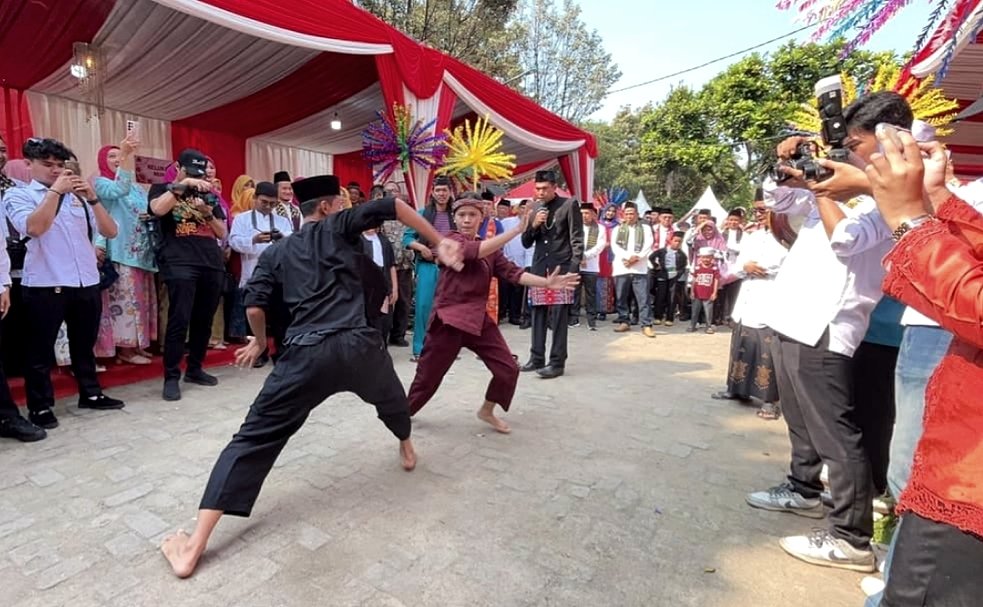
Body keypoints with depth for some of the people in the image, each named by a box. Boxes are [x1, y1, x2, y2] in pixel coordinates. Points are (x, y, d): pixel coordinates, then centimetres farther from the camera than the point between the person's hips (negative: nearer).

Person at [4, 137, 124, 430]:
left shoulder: (77, 196, 12)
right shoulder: (18, 195, 3)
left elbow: (111, 231, 4)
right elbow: (34, 228, -17)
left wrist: (92, 198, -7)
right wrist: (55, 191, -13)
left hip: (87, 283, 4)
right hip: (45, 285, -3)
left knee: (84, 344, 15)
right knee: (41, 350, 6)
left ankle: (90, 394, 28)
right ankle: (40, 406, 17)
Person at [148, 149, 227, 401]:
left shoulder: (208, 193, 23)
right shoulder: (163, 189, 12)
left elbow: (222, 233, 17)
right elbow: (157, 209, -13)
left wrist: (209, 214, 0)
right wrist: (182, 185, -14)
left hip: (213, 264, 5)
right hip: (180, 264, -5)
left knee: (204, 320, 7)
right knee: (179, 320, -12)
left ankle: (195, 369, 20)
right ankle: (171, 377, -4)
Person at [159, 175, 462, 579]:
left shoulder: (276, 253, 18)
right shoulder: (338, 226, 12)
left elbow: (255, 306, 8)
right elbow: (393, 207, 1)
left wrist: (260, 342, 27)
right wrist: (439, 243, 3)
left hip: (307, 355, 1)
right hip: (359, 346, 0)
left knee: (254, 438, 7)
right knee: (390, 397, 32)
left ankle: (194, 547, 6)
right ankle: (407, 449, 56)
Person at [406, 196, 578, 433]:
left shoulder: (490, 248, 11)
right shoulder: (449, 240, -7)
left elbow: (512, 272, 0)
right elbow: (476, 251, -27)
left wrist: (547, 282, -14)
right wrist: (517, 229, -29)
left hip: (478, 318, 5)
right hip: (449, 318, -5)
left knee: (508, 369, 2)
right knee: (427, 375, 5)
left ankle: (487, 411, 27)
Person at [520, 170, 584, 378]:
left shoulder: (569, 205, -1)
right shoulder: (534, 209, 12)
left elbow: (577, 239, -4)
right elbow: (526, 242, 13)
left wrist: (573, 269, -13)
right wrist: (534, 225, -5)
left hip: (561, 269, -5)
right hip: (539, 269, 5)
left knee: (558, 317, -5)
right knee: (538, 315, 8)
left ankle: (557, 362, 1)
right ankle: (537, 358, 17)